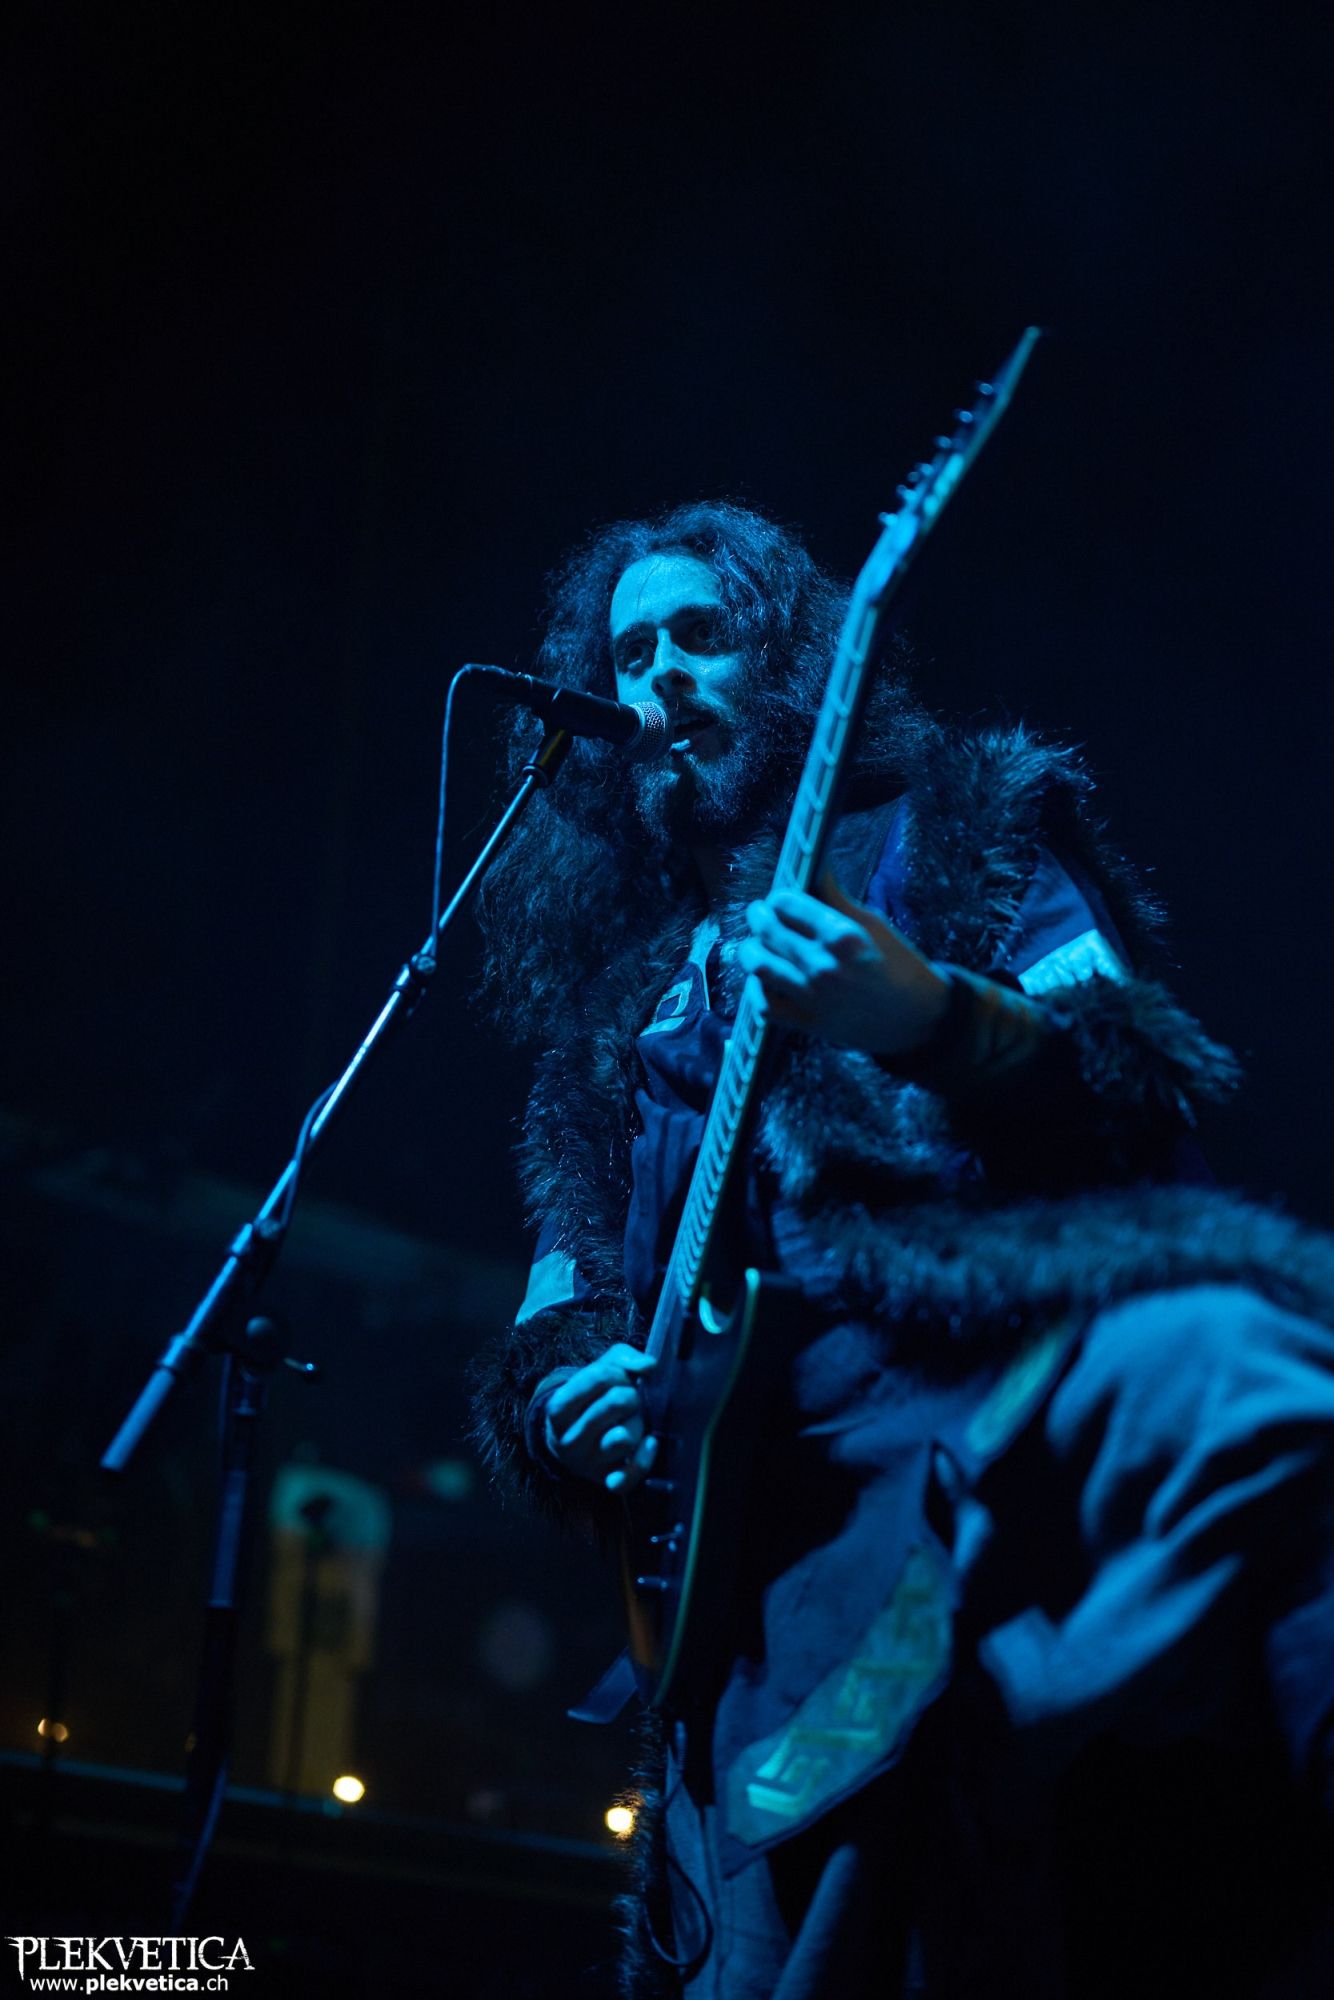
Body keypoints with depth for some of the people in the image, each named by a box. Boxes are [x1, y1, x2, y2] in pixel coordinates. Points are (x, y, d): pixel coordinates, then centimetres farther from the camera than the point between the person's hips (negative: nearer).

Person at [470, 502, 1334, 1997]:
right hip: (777, 1474, 4)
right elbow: (561, 1304, 28)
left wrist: (934, 1023, -17)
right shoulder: (617, 999, 29)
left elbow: (1151, 1091, 3)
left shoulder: (944, 826, 17)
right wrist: (574, 1395, 3)